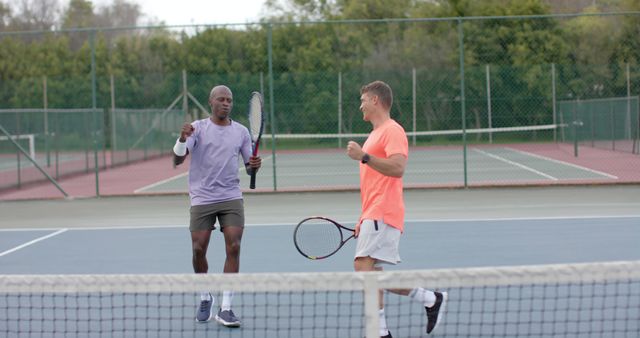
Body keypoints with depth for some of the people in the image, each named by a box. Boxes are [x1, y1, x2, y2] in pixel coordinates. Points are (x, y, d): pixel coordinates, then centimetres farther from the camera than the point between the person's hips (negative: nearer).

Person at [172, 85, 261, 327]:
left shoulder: (241, 131, 9)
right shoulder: (198, 128, 0)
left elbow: (249, 167, 16)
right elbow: (177, 160, -9)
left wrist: (254, 166, -9)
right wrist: (182, 139, -29)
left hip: (231, 198, 2)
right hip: (202, 198, -2)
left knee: (233, 247, -10)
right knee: (198, 249, -3)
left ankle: (225, 308, -6)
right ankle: (205, 298, 22)